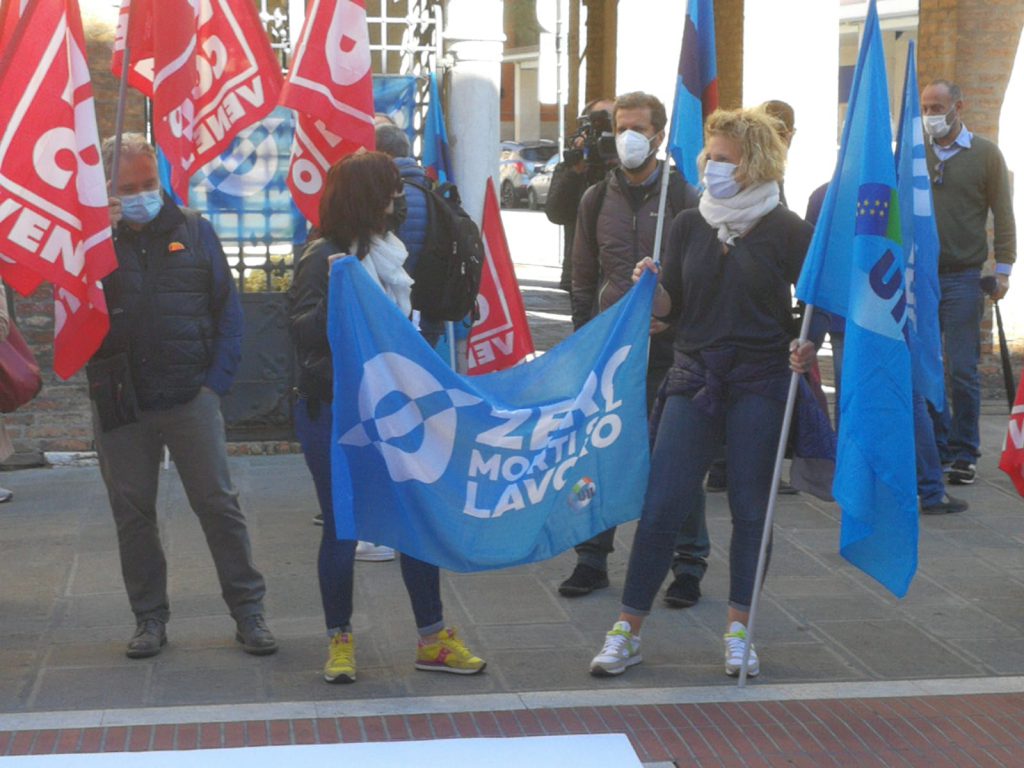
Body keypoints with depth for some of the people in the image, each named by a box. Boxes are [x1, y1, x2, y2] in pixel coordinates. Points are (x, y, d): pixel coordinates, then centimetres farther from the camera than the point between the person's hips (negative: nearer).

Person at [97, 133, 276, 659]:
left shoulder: (192, 230, 5)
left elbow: (228, 309, 6)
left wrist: (217, 380, -3)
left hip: (190, 397, -1)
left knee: (218, 503, 0)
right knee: (132, 512, 8)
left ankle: (248, 611, 9)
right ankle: (150, 617, 20)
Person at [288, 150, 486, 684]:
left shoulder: (385, 252, 11)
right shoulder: (324, 257, -11)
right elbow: (305, 332, -21)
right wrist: (333, 293, -38)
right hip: (333, 414, -6)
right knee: (342, 528, 2)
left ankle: (432, 639, 14)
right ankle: (340, 640, 18)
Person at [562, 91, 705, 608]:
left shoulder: (683, 197, 0)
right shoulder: (597, 199, 10)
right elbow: (583, 277, 15)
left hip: (668, 348, -3)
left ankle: (688, 565, 10)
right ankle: (592, 559, 17)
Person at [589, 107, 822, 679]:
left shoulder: (787, 232, -3)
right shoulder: (690, 225, 6)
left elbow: (820, 305, 1)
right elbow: (671, 310, 8)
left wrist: (809, 346, -18)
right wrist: (650, 288, -12)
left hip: (761, 385, -2)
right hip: (694, 379, 2)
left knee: (751, 509, 4)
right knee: (660, 506, -3)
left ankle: (739, 632, 17)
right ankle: (628, 631, 4)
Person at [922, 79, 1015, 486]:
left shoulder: (985, 154, 3)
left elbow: (1003, 215, 4)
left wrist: (1003, 268, -2)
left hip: (963, 277, -3)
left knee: (962, 371, -3)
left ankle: (964, 454, 5)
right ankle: (936, 448, 14)